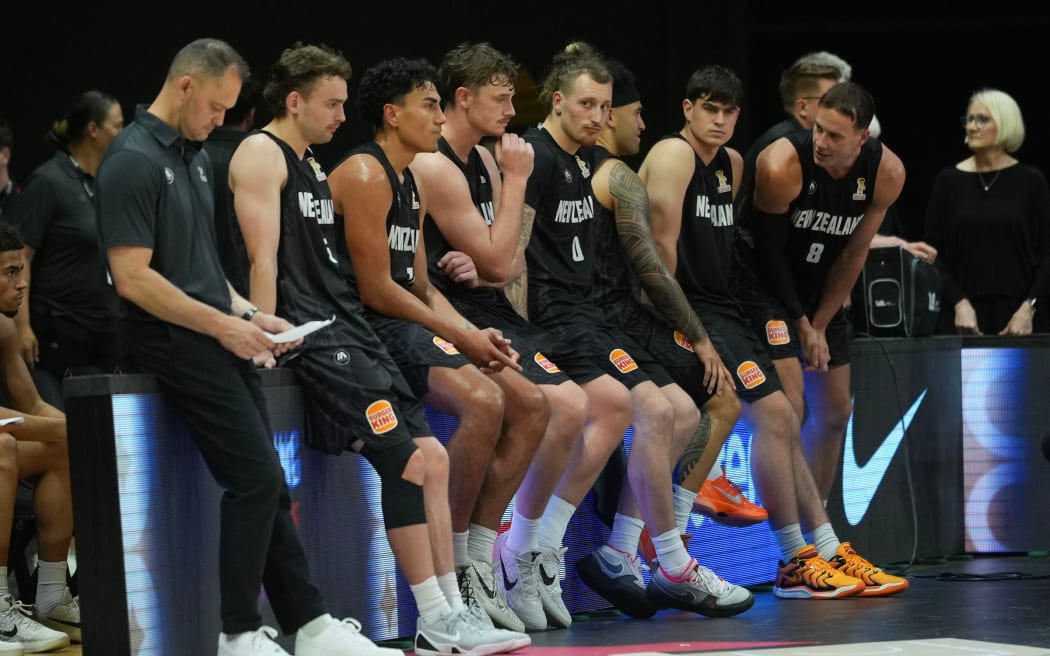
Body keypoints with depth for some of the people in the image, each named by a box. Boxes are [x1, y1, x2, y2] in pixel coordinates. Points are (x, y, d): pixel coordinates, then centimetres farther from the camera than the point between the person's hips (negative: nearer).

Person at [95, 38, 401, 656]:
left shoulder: (196, 157, 15)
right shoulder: (133, 162, -13)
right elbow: (133, 278, -19)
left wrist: (247, 313, 9)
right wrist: (223, 325, -16)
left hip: (214, 338, 9)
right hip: (170, 343, -9)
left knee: (264, 483, 7)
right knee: (257, 477, -12)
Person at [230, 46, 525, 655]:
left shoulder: (314, 168, 22)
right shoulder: (261, 155, -6)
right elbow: (264, 256, -15)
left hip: (348, 325, 10)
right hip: (310, 335, -10)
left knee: (432, 456, 1)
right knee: (408, 460, -18)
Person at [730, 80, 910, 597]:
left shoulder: (886, 174, -13)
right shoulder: (782, 165, -28)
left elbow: (852, 253, -2)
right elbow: (768, 250, -16)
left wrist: (820, 324, -2)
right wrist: (800, 325, -11)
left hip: (818, 289, 7)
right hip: (762, 285, -7)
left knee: (835, 412, 10)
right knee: (786, 409, -19)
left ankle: (800, 551, 21)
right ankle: (822, 552, -20)